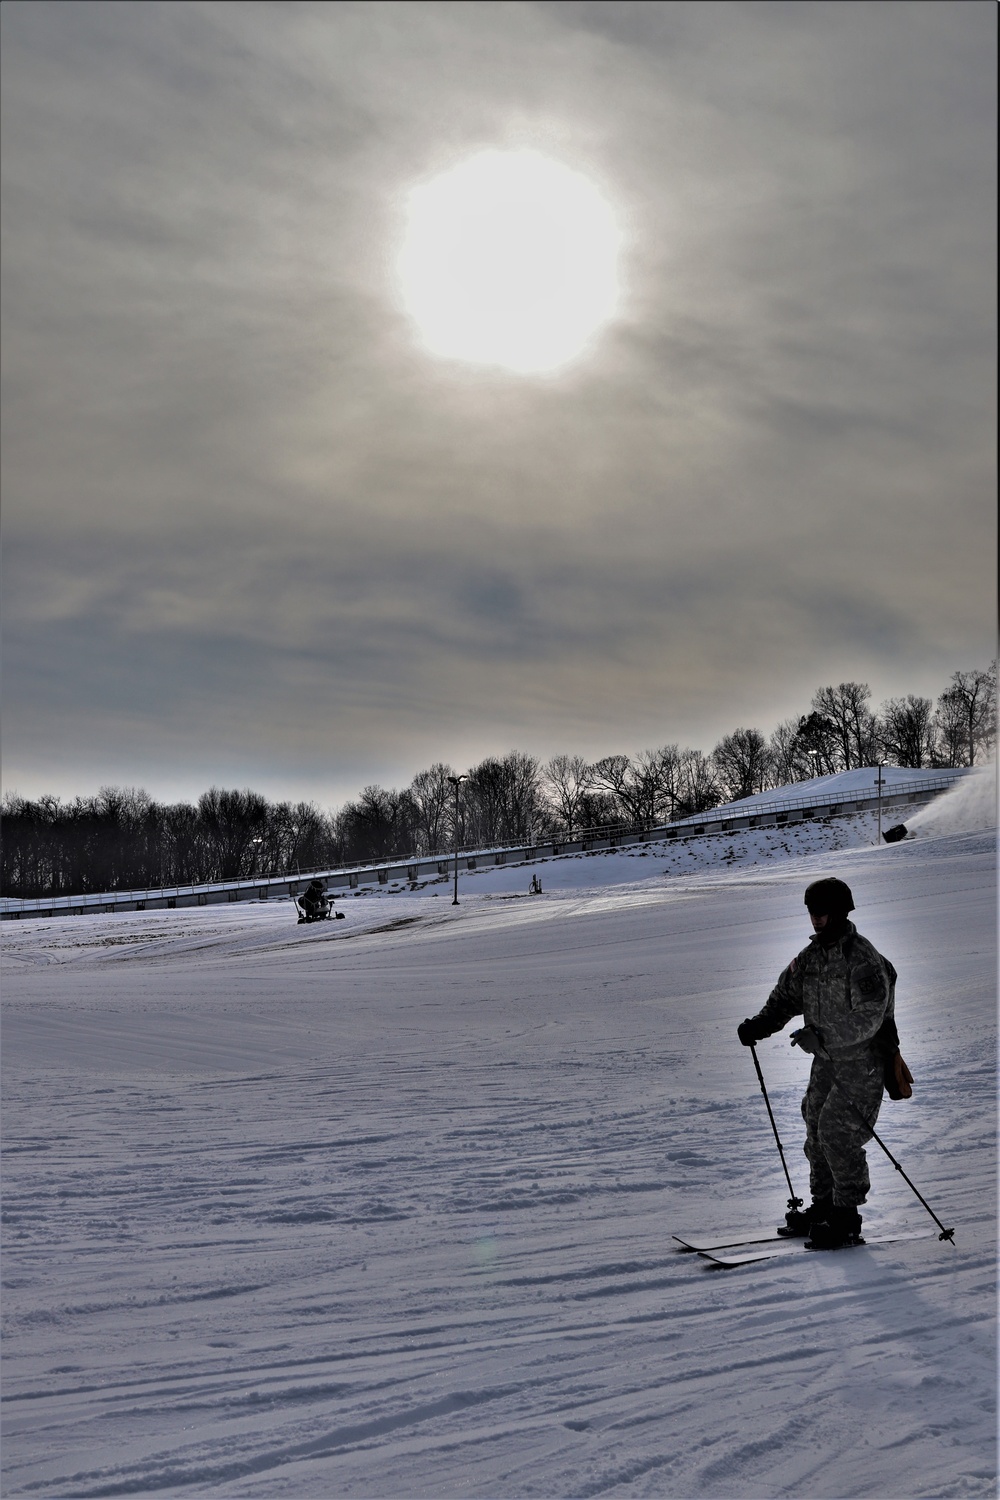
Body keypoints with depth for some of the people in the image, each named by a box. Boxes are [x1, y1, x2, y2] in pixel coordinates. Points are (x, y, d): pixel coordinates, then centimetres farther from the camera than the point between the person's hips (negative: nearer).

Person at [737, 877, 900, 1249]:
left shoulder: (863, 960, -18)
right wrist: (760, 1024, -5)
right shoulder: (811, 956, 7)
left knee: (838, 1132, -11)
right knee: (817, 1128, 10)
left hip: (862, 1062, -8)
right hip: (827, 1059, 8)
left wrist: (821, 1036, -29)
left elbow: (867, 1018, -25)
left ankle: (847, 1217, 0)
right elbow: (786, 995, 12)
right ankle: (823, 1204, 24)